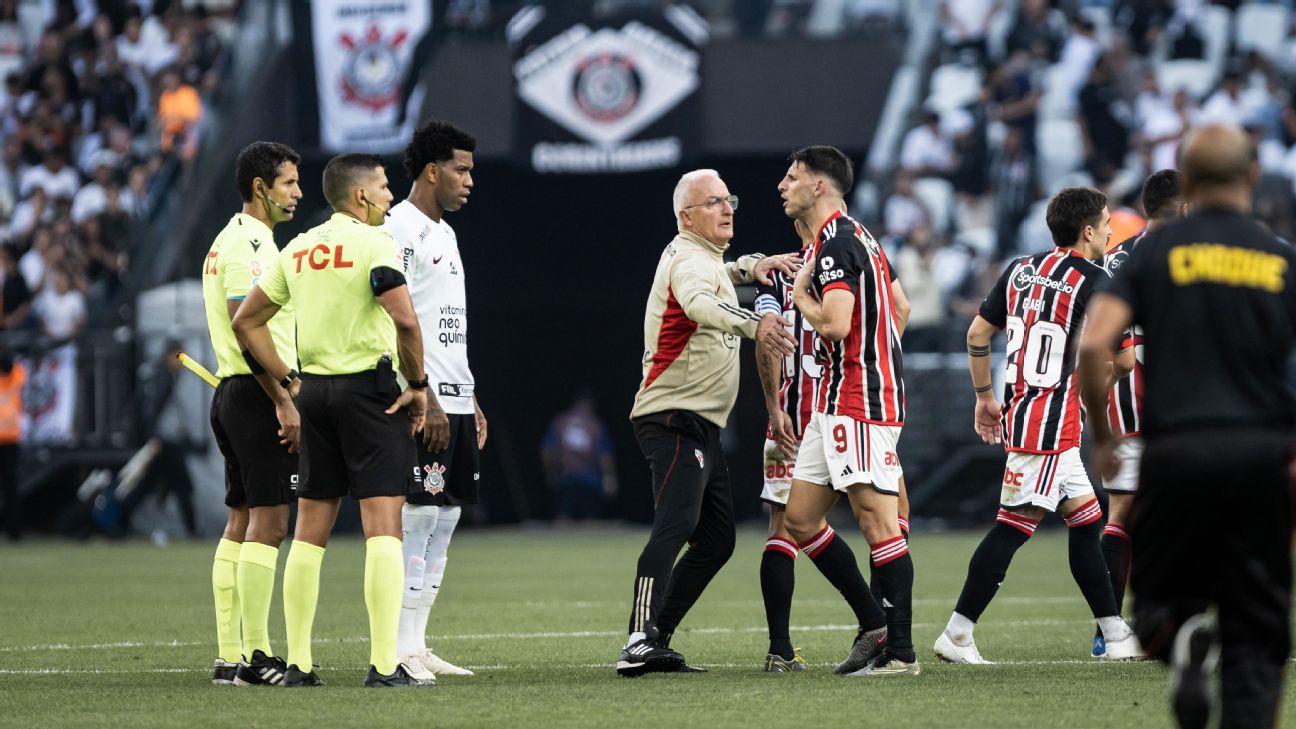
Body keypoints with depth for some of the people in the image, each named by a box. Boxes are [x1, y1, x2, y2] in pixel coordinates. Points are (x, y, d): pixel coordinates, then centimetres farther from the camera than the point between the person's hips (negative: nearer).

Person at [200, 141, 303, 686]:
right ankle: (255, 656, -11)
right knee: (269, 523, -10)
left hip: (233, 395, 11)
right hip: (257, 394, -11)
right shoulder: (248, 245, -14)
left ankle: (228, 656, 9)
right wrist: (284, 402, -22)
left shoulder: (231, 241, 19)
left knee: (241, 525, 9)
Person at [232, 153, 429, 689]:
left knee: (309, 531, 10)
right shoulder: (373, 244, -9)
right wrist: (418, 385, -9)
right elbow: (405, 321, -22)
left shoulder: (298, 249, 12)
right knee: (383, 527, -7)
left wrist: (288, 381, 16)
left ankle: (297, 664, 11)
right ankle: (384, 665, -13)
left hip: (314, 390, 7)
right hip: (370, 388, -7)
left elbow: (246, 320, 16)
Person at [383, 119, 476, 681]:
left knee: (445, 519, 9)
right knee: (416, 518, -10)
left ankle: (416, 645, 12)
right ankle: (399, 650, -8)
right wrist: (426, 398, -22)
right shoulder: (400, 230, -11)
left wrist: (471, 401, 22)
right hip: (423, 403, -10)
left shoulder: (443, 233, 20)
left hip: (454, 402, 10)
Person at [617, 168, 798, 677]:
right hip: (675, 419, -11)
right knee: (677, 523, -26)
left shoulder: (704, 257, 19)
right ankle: (640, 642, -37)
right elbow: (701, 302, -36)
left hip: (701, 426, 11)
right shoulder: (688, 259, -12)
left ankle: (654, 641, 11)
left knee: (717, 540, 12)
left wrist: (748, 267, 23)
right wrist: (754, 324, -54)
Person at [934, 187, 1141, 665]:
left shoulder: (1020, 270, 12)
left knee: (1086, 521, 14)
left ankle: (1117, 638, 16)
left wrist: (984, 396, 23)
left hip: (1021, 411, 9)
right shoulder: (1093, 281, -10)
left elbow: (977, 334, 14)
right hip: (1051, 422, -9)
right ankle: (957, 635, -10)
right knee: (1013, 527, -8)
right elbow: (1122, 358, -14)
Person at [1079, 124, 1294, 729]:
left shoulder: (1157, 250, 3)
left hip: (1175, 451, -1)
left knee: (1158, 604, 13)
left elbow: (1090, 346, -7)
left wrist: (1101, 437, 5)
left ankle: (1184, 637, -22)